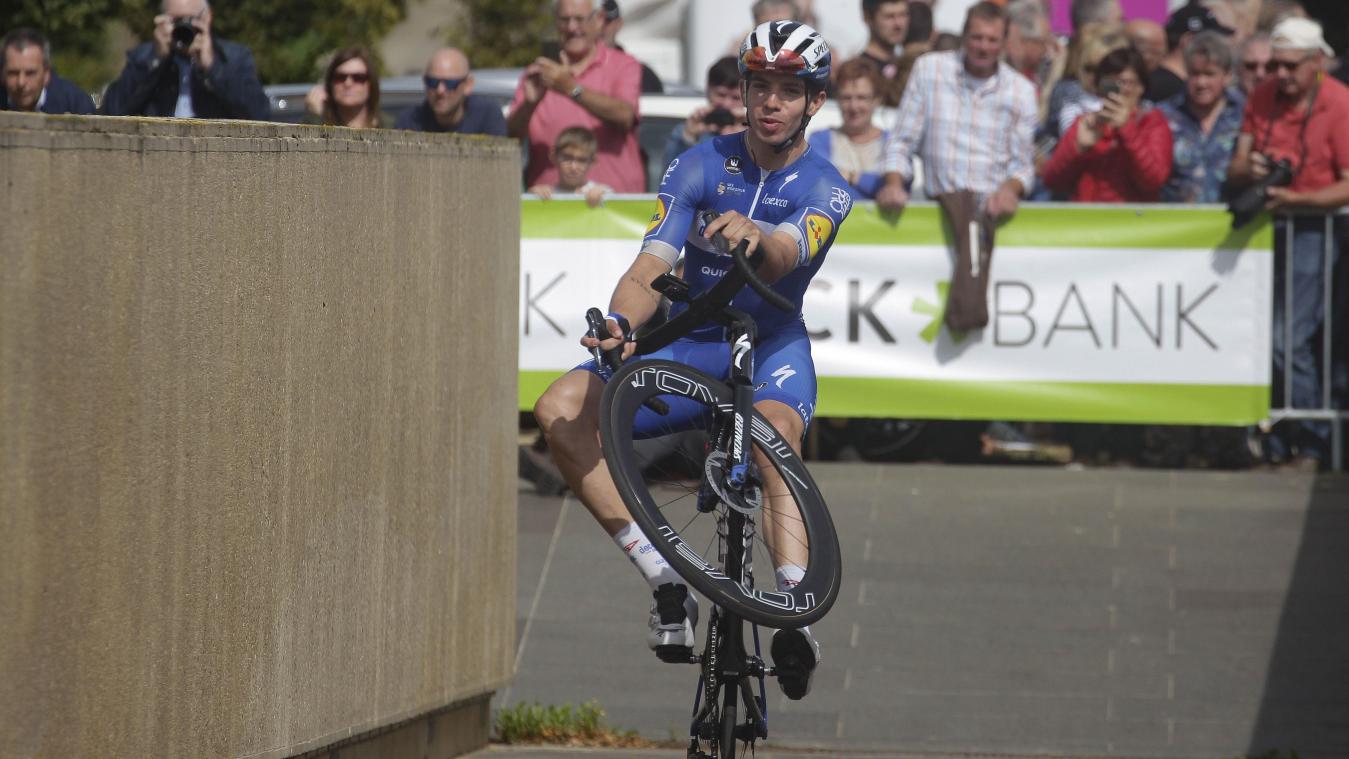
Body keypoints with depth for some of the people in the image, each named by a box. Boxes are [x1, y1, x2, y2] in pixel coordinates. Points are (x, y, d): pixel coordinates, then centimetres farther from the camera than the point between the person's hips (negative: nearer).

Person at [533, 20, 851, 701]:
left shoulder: (823, 189, -9)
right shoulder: (702, 166, -6)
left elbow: (785, 255, -32)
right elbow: (651, 266, -18)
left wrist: (757, 236, -57)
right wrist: (620, 323, -40)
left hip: (771, 346, -2)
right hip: (689, 343, 2)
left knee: (775, 432, -38)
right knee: (559, 411, -24)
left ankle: (798, 613, -46)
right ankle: (668, 585, -25)